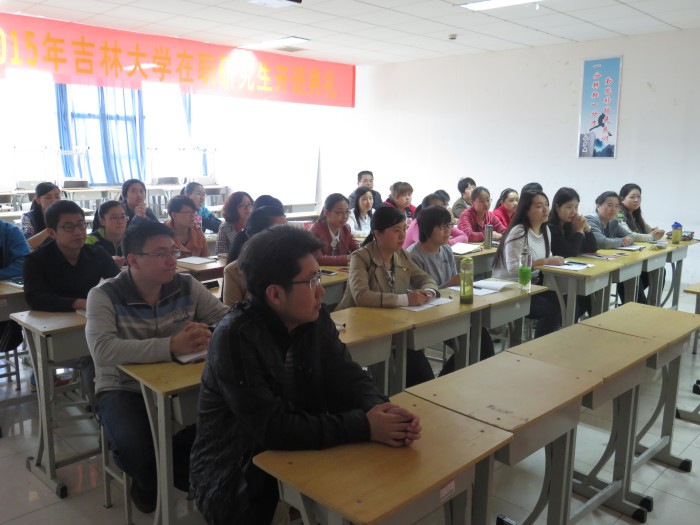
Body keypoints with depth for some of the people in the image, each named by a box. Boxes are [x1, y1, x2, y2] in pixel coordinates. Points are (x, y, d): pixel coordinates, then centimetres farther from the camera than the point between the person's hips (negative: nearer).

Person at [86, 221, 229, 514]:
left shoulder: (187, 287, -4)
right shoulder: (104, 296, -14)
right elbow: (103, 351, -31)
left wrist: (207, 334, -31)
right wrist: (171, 345, -40)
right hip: (123, 389, -3)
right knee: (134, 448, -31)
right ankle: (149, 480, 11)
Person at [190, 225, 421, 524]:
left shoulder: (315, 320, -4)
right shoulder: (235, 338, -25)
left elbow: (347, 377, -4)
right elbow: (272, 429, -29)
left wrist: (378, 408, -26)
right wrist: (363, 426, -30)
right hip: (234, 479, -6)